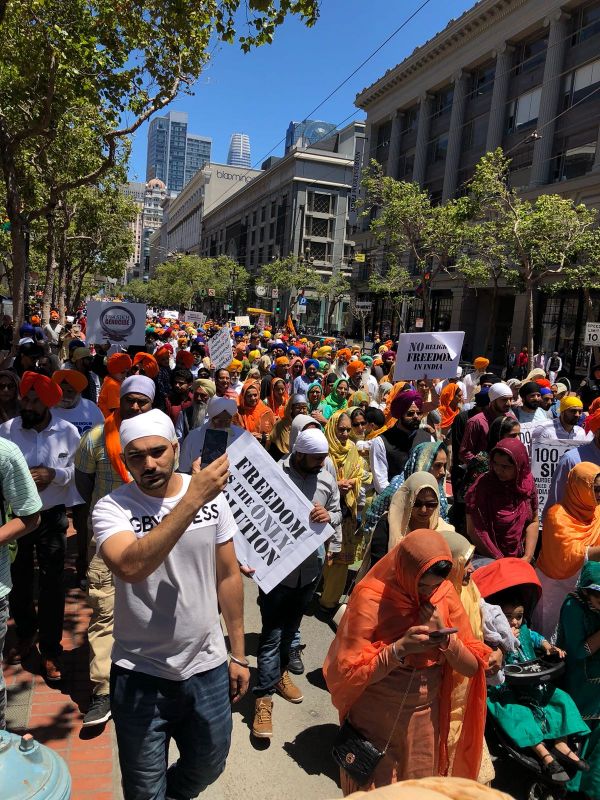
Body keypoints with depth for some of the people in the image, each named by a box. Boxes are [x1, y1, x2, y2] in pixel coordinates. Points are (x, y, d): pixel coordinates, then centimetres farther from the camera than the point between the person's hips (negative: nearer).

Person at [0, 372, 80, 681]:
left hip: (52, 517, -1)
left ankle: (50, 649, 18)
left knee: (52, 585, 4)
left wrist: (53, 473, -21)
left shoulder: (68, 432, -7)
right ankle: (25, 635, 40)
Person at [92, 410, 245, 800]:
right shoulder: (112, 508, -15)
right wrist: (192, 500, -38)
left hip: (208, 665, 3)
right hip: (141, 674, -2)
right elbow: (130, 567, -35)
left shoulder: (213, 495, -7)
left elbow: (228, 575, 1)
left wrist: (239, 654, 5)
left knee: (208, 766, 23)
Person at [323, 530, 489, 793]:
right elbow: (348, 674, -19)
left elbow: (472, 667, -4)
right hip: (375, 721, -4)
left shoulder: (445, 593, -8)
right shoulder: (371, 599, -20)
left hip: (426, 719, 4)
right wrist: (399, 649, -30)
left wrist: (444, 636, -21)